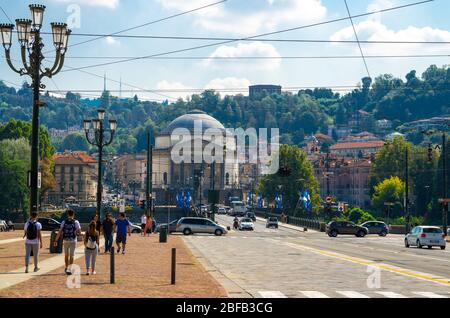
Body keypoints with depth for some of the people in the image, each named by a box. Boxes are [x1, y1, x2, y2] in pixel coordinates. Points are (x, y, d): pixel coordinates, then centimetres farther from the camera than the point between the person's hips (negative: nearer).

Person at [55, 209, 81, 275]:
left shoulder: (64, 222, 0)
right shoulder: (76, 222, -6)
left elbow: (60, 232, -4)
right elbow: (79, 233, -9)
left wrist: (56, 240, -2)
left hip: (65, 240, 2)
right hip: (73, 241, -2)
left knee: (66, 255, 18)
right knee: (71, 255, 4)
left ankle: (66, 268, 30)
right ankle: (69, 269, -4)